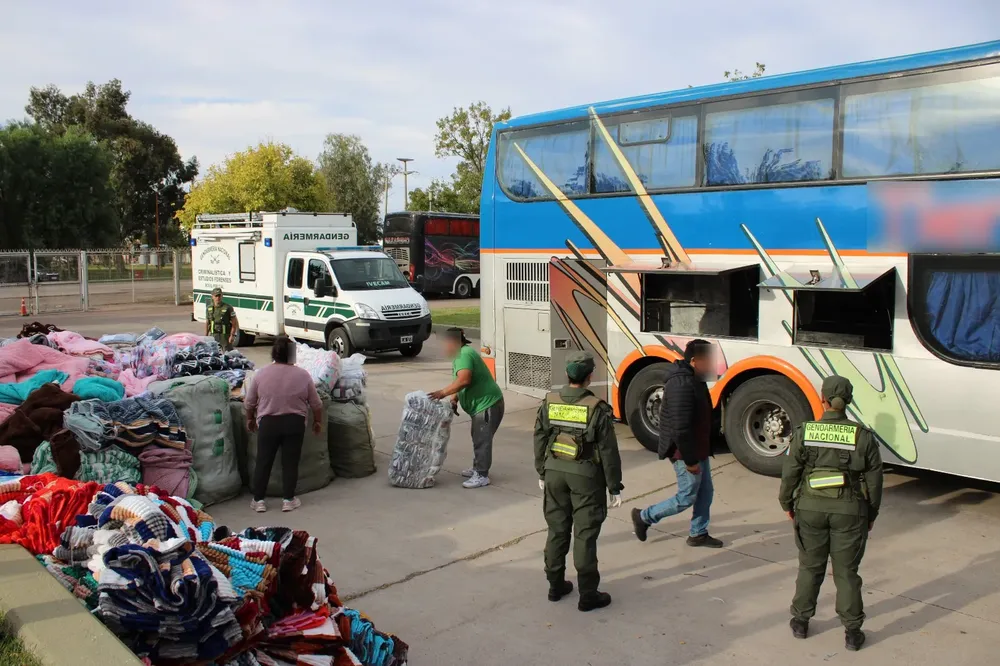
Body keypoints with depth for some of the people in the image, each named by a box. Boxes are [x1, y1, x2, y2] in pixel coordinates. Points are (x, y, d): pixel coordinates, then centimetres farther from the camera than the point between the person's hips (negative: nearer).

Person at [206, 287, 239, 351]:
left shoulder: (228, 307, -8)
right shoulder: (209, 308, 7)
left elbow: (235, 323, -7)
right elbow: (207, 322, 16)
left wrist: (232, 335, -14)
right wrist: (206, 336, 10)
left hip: (225, 336, -4)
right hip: (214, 336, 4)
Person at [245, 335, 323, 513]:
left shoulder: (261, 374, -3)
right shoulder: (303, 375, -4)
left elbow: (249, 402, 4)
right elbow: (316, 404, 1)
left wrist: (250, 419, 20)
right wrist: (318, 421, 15)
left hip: (268, 424, 1)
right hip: (294, 424, 0)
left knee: (263, 462, 10)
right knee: (290, 462, 7)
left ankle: (258, 500, 14)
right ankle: (288, 500, 11)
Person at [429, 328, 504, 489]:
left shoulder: (464, 354, -20)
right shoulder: (459, 355, 14)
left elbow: (464, 380, -33)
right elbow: (460, 383, 16)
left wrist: (443, 392, -30)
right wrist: (454, 399, 1)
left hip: (488, 404, -11)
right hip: (480, 405, 11)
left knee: (482, 440, -6)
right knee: (478, 438, 20)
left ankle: (482, 476, 0)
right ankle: (477, 467, 33)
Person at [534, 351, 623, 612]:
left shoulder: (549, 403, -2)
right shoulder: (597, 409, -15)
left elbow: (539, 441, 6)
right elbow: (608, 452, -11)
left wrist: (542, 473, 18)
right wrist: (614, 487, -3)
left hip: (555, 472, 4)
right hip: (585, 476, -4)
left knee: (557, 530, 15)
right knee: (585, 535, 3)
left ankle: (556, 585, 26)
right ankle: (588, 595, 11)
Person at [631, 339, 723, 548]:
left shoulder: (694, 380, 8)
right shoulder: (682, 385, -26)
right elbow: (680, 428, -28)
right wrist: (690, 460, -23)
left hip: (698, 450, 10)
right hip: (686, 453, -10)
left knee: (705, 492, 15)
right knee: (686, 498, 1)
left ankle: (698, 534, 27)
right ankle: (644, 517, 14)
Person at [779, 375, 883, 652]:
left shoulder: (804, 432, -6)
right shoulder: (863, 436, -5)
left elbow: (790, 473, -2)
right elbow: (874, 481, 0)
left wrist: (787, 504, 12)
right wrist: (871, 515, 12)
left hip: (811, 508, 0)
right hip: (850, 511, 0)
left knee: (810, 567, 15)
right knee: (846, 572, 11)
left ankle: (800, 621, 26)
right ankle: (852, 632, 18)